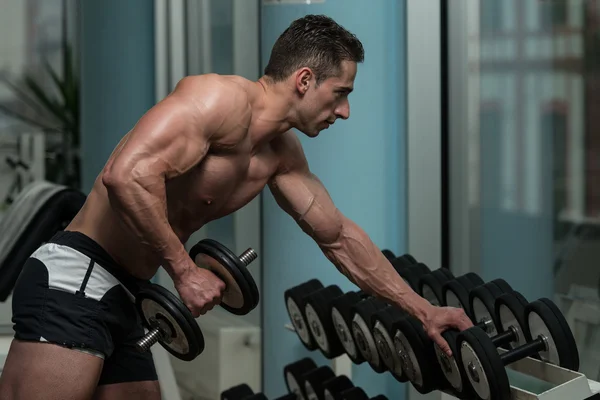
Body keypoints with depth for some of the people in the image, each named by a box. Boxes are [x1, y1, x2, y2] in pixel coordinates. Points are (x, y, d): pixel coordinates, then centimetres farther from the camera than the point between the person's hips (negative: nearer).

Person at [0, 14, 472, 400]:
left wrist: (422, 309, 25)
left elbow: (339, 236, 26)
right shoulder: (224, 99, -15)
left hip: (120, 298, 10)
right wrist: (185, 271, -21)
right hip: (74, 279, -10)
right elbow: (127, 175, -28)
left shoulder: (281, 155, 15)